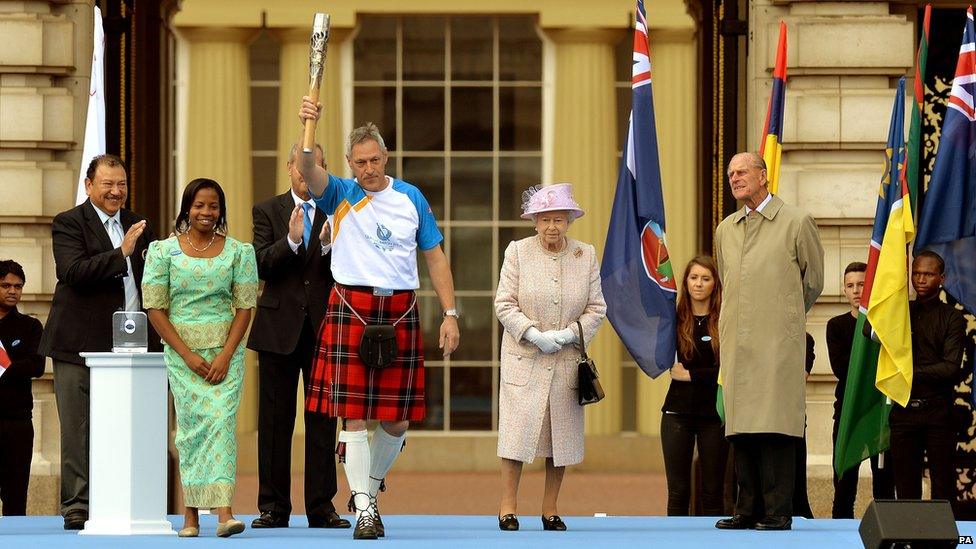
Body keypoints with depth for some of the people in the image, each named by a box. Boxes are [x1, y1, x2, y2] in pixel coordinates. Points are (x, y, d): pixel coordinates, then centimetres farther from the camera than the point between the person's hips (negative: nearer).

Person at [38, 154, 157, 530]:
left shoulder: (138, 226, 17)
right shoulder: (68, 224, -2)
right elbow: (74, 272, -17)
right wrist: (121, 253, -23)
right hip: (81, 344, -5)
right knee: (78, 429, -3)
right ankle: (77, 508, 0)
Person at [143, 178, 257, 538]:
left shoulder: (238, 251, 5)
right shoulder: (164, 251, 2)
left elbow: (245, 306, 2)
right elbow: (155, 309, 0)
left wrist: (226, 355, -9)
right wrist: (187, 355, -8)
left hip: (226, 348, 0)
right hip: (181, 349, 0)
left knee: (222, 418, -12)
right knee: (190, 424, -3)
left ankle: (223, 511, -21)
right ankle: (191, 514, 1)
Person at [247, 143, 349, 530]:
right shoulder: (267, 212, 7)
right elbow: (261, 266, -6)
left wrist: (328, 244, -20)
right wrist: (292, 240, -20)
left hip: (324, 327, 0)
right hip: (280, 327, 0)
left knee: (322, 419, 2)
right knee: (275, 420, 3)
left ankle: (321, 506, 6)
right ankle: (274, 507, 7)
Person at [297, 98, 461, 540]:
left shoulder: (410, 198, 9)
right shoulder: (340, 195, 3)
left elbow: (435, 257, 12)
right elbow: (306, 169, -17)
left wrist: (450, 314, 5)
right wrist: (307, 127, -36)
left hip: (401, 312, 2)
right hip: (351, 310, -2)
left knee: (397, 419, 6)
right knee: (353, 415, -6)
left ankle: (368, 487, 29)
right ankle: (364, 510, -2)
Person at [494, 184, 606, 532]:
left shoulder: (586, 256, 5)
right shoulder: (518, 252, 0)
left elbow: (596, 308, 6)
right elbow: (504, 304, -2)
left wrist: (568, 334, -10)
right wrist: (534, 335, -15)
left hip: (567, 359, 2)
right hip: (523, 359, -2)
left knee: (562, 433, 3)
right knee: (518, 428, -8)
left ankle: (551, 509, 12)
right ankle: (508, 507, -3)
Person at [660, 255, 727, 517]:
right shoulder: (674, 319, 6)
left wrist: (690, 374, -8)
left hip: (714, 414, -1)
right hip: (678, 412, 1)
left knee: (713, 492, 3)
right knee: (678, 492, 2)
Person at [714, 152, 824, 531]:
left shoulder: (796, 222, 1)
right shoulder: (725, 230, 16)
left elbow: (814, 280, 10)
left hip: (778, 342, -5)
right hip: (736, 342, 5)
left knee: (775, 426, -9)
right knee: (741, 428, 3)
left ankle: (778, 511, -9)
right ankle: (748, 510, 7)